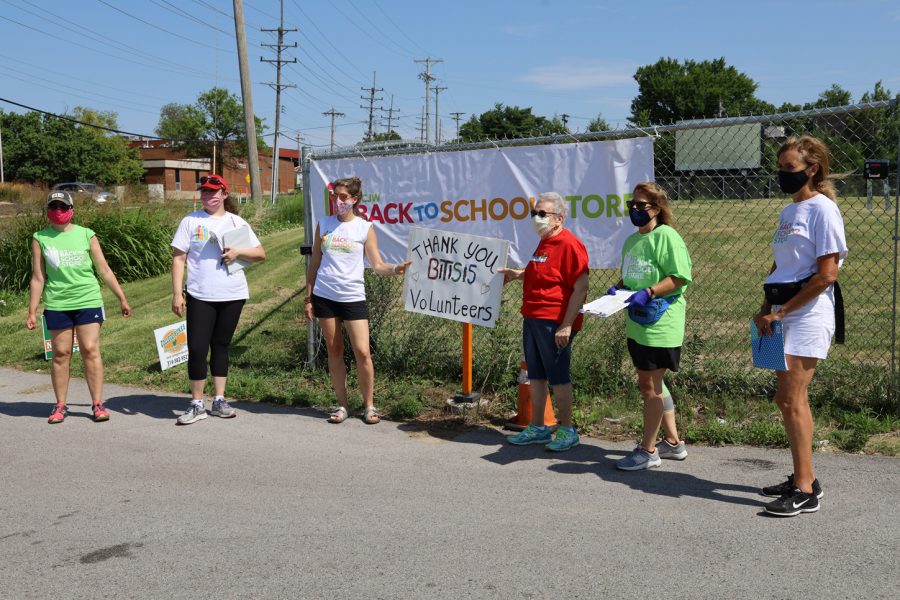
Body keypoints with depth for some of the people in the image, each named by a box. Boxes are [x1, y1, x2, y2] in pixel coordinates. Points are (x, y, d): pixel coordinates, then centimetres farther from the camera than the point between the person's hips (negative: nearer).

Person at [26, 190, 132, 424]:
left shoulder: (86, 235, 5)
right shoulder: (40, 238, 6)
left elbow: (104, 270, 8)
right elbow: (38, 278, 7)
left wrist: (122, 298, 7)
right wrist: (32, 312, 5)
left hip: (88, 301, 0)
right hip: (57, 305, 1)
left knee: (91, 351, -3)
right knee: (61, 354, 4)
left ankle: (97, 404, 3)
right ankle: (60, 406, 15)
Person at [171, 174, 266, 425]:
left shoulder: (237, 223, 9)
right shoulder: (191, 221, 3)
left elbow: (260, 253, 7)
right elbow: (178, 258, 0)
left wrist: (238, 252, -12)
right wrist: (177, 294, -7)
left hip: (232, 295, 2)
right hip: (200, 296, -2)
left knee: (221, 346, 11)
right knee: (196, 348, -6)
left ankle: (219, 400, 19)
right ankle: (197, 404, 6)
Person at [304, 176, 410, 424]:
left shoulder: (365, 228, 2)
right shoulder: (324, 225, 8)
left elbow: (377, 265, -2)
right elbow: (314, 263, 12)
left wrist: (395, 269, -23)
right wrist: (308, 297, 9)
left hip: (353, 297, -2)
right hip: (324, 296, 2)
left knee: (362, 352, -7)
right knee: (334, 350, 7)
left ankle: (369, 405, 9)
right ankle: (342, 405, 17)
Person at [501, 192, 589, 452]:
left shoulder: (569, 244, -15)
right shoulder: (544, 243, 15)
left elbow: (581, 287, -19)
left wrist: (567, 325, -23)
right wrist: (517, 274, 18)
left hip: (554, 323, -9)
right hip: (532, 319, 9)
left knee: (558, 376, 0)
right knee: (536, 375, 14)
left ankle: (567, 430, 13)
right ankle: (537, 428, 24)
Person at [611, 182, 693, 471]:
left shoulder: (666, 236, -12)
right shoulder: (632, 240, 15)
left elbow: (680, 277, -17)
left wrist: (648, 293, -26)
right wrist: (617, 288, 5)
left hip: (660, 324, -9)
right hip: (637, 323, 9)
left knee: (649, 385, -3)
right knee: (653, 383, 16)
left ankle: (648, 450, 7)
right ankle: (673, 442, 29)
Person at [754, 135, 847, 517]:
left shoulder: (822, 209, -9)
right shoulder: (788, 212, 16)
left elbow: (826, 275, -15)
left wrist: (780, 313, -14)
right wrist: (765, 310, 6)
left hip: (808, 314, -8)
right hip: (782, 314, 8)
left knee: (791, 399, -10)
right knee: (788, 399, 10)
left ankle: (805, 492, -3)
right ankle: (804, 479, 20)